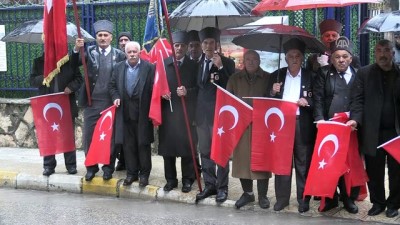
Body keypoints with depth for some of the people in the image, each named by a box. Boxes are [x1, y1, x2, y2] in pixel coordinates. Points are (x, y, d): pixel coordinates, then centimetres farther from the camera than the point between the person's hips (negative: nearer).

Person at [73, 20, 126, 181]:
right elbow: (74, 63, -11)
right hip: (92, 102, 1)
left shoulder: (119, 55, 0)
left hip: (111, 102, -1)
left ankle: (108, 167, 19)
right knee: (89, 136, 7)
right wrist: (76, 49, -30)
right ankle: (91, 166, 19)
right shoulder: (89, 51, 3)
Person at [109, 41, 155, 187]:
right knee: (128, 145, 8)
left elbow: (154, 89, -6)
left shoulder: (149, 68, -4)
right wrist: (115, 97, -3)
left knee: (143, 144, 4)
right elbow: (112, 86, 16)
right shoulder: (118, 67, 9)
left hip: (143, 113, -3)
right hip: (125, 114, 3)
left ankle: (144, 174, 15)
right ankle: (131, 173, 19)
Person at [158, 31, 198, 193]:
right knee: (167, 146, 4)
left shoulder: (193, 66, 6)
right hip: (167, 111, 1)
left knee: (187, 147, 0)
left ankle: (187, 180, 11)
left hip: (186, 113, -1)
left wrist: (187, 92, -15)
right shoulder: (163, 64, 8)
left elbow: (198, 88, 2)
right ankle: (170, 179, 16)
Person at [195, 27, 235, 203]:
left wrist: (220, 67, -19)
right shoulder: (198, 63, 11)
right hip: (202, 113, 5)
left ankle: (222, 187, 5)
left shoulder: (227, 63, -3)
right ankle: (209, 185, 20)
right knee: (205, 152, 10)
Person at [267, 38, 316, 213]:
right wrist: (273, 92, -12)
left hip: (302, 125, -2)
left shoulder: (311, 77, 3)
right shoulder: (276, 75, 8)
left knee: (303, 164, 4)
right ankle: (281, 198, 16)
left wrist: (307, 102, -18)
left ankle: (304, 200, 12)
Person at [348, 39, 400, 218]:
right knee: (374, 171, 8)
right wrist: (355, 119, -17)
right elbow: (357, 99, 0)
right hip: (373, 132, 0)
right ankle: (378, 202, 23)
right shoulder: (364, 73, 6)